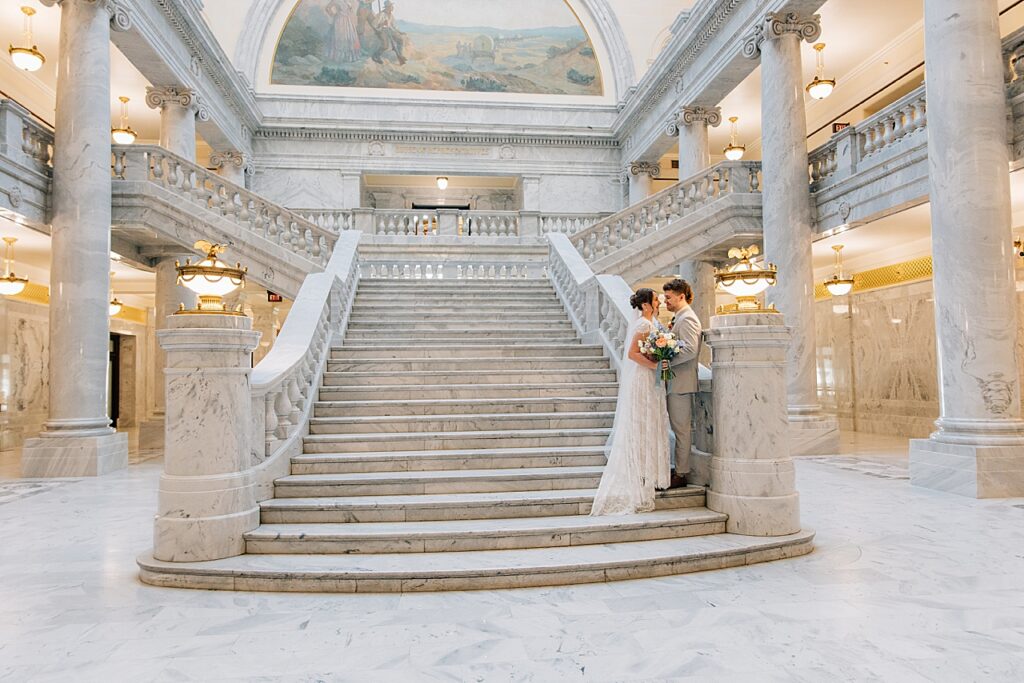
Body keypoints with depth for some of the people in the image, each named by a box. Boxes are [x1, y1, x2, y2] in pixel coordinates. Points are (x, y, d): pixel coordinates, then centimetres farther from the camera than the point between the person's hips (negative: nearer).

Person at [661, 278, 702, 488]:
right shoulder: (680, 318, 18)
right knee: (680, 428, 14)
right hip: (677, 382, 10)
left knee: (681, 428, -4)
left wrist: (667, 360, -27)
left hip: (681, 382, -10)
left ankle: (680, 474, 2)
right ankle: (679, 468, 22)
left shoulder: (687, 319, -14)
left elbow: (690, 349, -25)